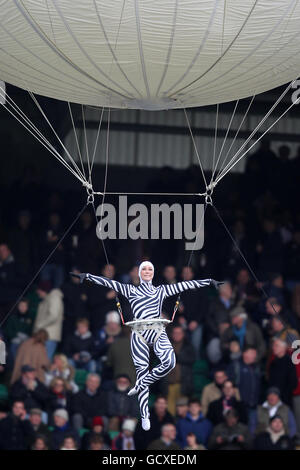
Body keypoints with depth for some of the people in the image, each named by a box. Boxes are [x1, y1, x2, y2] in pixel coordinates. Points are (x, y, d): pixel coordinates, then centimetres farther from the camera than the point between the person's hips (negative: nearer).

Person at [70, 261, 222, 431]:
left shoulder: (161, 290, 18)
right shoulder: (131, 290, 14)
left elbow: (185, 284, 19)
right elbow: (109, 282, 9)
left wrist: (208, 282, 20)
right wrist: (88, 276, 1)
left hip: (159, 333, 1)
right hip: (139, 334, -1)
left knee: (170, 362, -24)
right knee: (142, 370, -5)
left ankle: (140, 385, -2)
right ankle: (145, 416, -1)